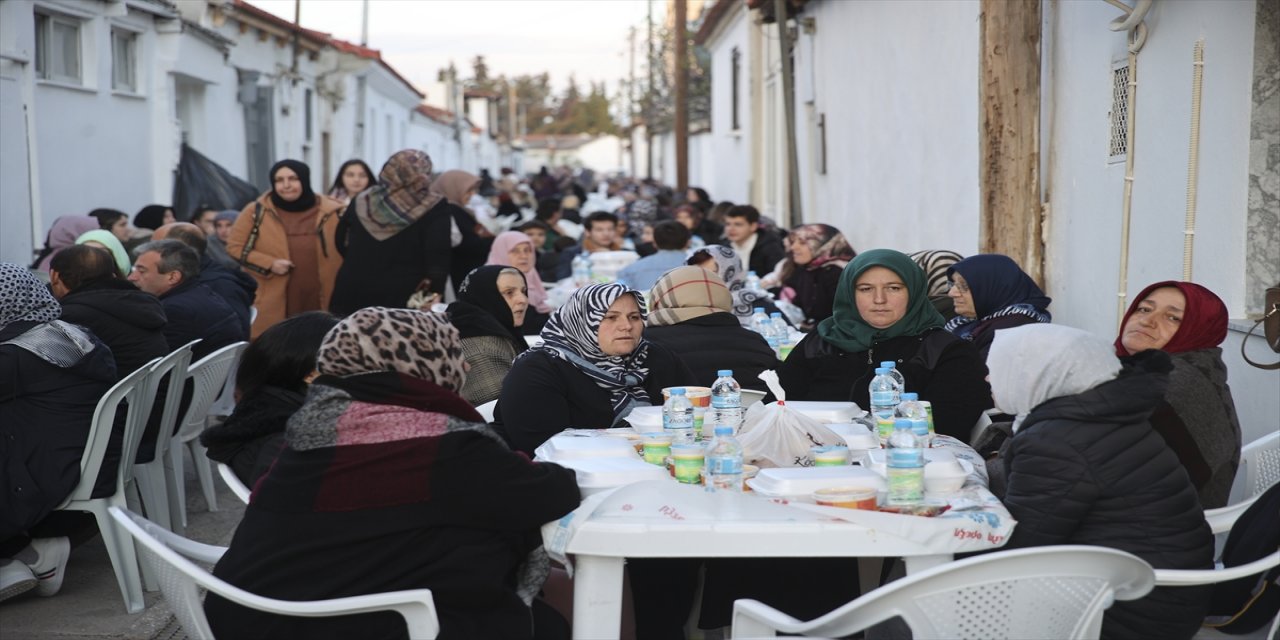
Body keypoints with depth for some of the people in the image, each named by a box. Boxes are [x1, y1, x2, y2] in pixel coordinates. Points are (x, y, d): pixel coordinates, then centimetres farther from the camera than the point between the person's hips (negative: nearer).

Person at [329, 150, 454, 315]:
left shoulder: (361, 202, 8)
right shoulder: (434, 206, -4)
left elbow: (343, 244, 20)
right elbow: (439, 255, -10)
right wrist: (435, 291, -10)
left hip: (354, 292, 3)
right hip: (404, 296, -3)